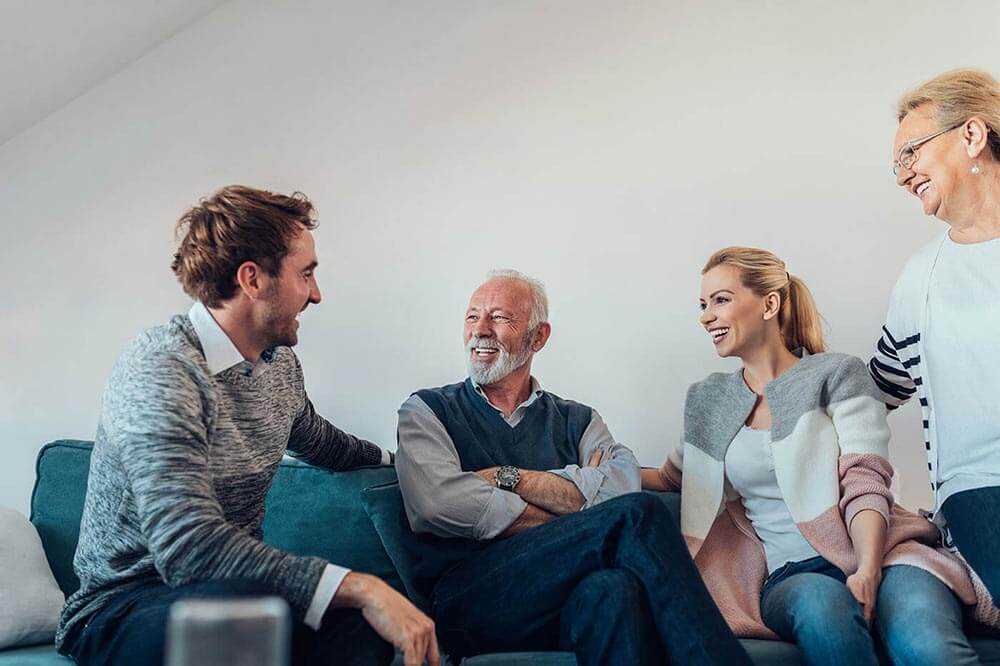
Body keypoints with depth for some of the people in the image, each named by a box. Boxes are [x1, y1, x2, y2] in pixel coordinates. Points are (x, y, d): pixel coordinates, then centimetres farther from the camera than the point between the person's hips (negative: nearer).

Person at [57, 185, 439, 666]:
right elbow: (187, 545, -33)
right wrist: (360, 588, -39)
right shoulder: (159, 369, -22)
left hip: (234, 588, 7)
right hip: (122, 609, -6)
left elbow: (316, 440, 29)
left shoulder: (281, 364, 5)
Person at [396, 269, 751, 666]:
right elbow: (439, 503, -7)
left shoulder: (576, 421, 22)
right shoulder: (427, 411, 15)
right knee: (638, 514, -25)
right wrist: (581, 530, -6)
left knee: (613, 588, -38)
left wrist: (507, 478, -5)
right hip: (471, 597, -2)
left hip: (577, 603, 2)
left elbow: (623, 483, -1)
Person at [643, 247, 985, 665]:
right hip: (790, 574, 3)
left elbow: (865, 487, -7)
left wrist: (868, 572, -24)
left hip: (876, 552, -3)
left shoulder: (838, 375, 3)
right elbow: (672, 478, 31)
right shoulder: (706, 401, 15)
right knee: (821, 602, -36)